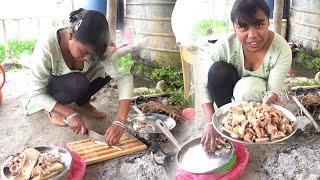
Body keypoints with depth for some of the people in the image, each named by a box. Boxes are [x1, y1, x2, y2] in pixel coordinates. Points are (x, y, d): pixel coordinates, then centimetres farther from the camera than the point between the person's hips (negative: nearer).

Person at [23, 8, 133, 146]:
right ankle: (52, 109, -5)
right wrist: (70, 114, -37)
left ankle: (82, 104, 2)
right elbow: (36, 93, -28)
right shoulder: (46, 48, -37)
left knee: (109, 69, -22)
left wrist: (119, 123, -44)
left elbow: (124, 76, -33)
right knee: (77, 82, -36)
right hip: (47, 86, -4)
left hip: (74, 87, 4)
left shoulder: (97, 46, -28)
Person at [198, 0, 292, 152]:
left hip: (259, 93, -1)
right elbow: (205, 85, -25)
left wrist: (271, 97, -50)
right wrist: (211, 123, -34)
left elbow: (274, 90, -25)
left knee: (250, 86, -35)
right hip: (230, 92, 1)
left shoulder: (282, 50, -28)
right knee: (218, 70, -30)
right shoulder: (224, 46, -29)